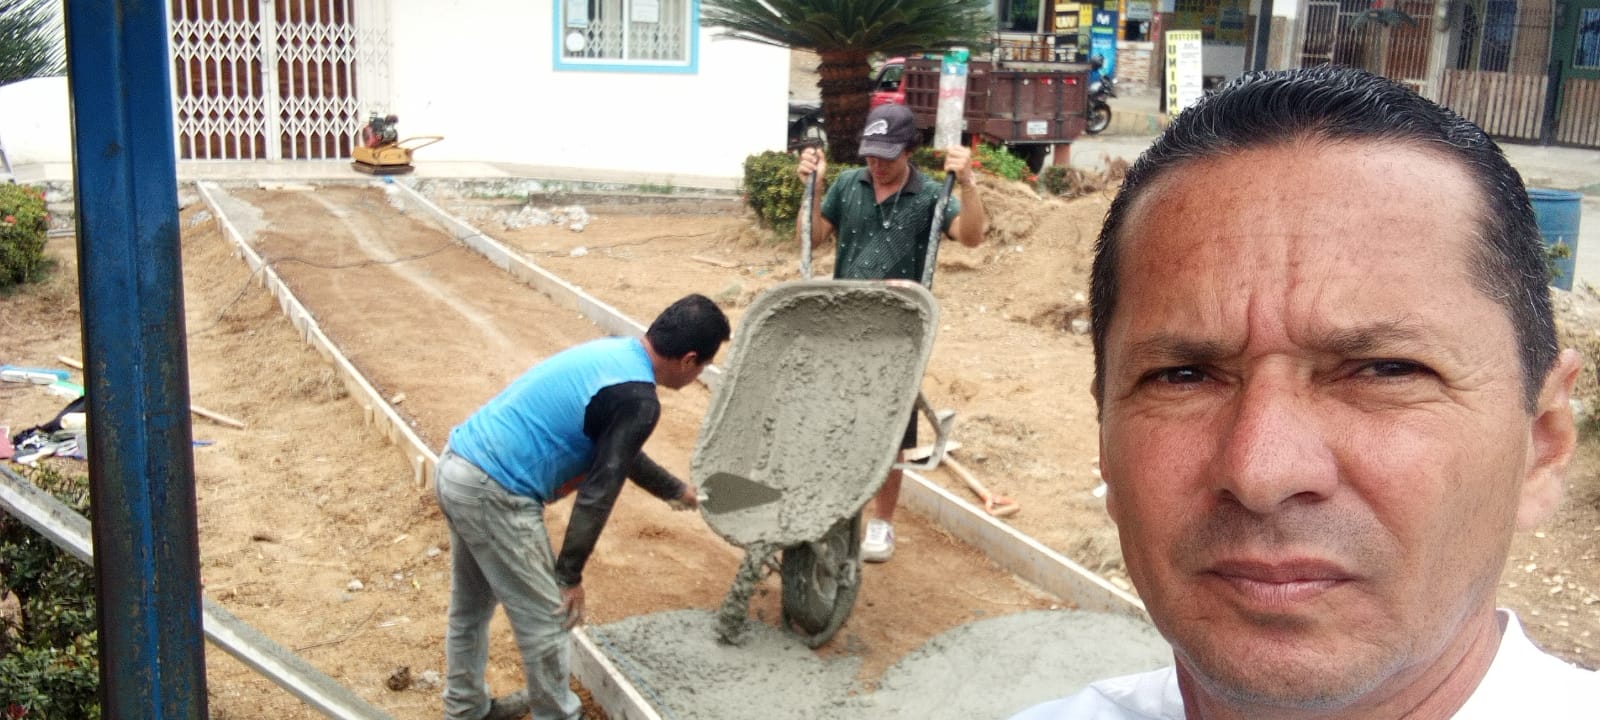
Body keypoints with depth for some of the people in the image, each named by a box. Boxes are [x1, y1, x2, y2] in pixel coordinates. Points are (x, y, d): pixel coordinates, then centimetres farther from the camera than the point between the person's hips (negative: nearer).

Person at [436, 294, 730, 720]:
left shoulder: (612, 353, 12)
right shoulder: (638, 400, -17)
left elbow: (615, 451, 27)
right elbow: (598, 493, -15)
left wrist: (673, 489, 40)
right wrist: (569, 575, -5)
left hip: (457, 466, 10)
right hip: (493, 494, -10)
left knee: (471, 605, 25)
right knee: (545, 618, 7)